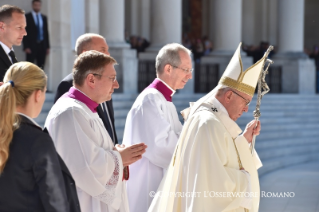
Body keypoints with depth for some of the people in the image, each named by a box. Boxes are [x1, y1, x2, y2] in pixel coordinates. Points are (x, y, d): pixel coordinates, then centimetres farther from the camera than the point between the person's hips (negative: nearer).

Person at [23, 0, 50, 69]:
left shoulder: (44, 17, 14)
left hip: (42, 45, 5)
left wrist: (48, 47, 10)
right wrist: (26, 47, -12)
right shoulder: (27, 17, -1)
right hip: (31, 45, -5)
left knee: (41, 67, 3)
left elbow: (46, 32, 15)